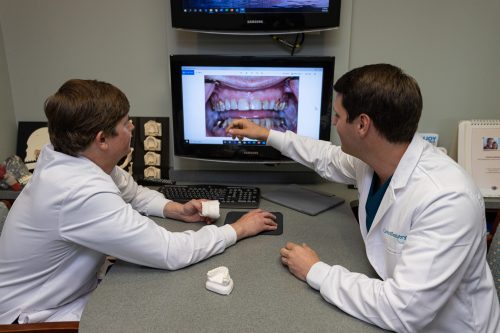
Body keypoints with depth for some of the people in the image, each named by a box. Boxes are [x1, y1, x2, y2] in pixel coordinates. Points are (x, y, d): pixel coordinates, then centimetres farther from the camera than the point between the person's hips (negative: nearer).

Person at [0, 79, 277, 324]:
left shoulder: (80, 160, -8)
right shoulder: (83, 194, -35)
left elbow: (132, 193, 10)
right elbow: (171, 253, -32)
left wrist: (176, 210, -8)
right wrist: (239, 229, -20)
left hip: (74, 292, 7)